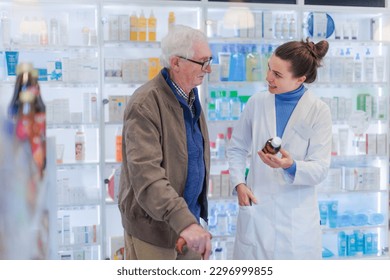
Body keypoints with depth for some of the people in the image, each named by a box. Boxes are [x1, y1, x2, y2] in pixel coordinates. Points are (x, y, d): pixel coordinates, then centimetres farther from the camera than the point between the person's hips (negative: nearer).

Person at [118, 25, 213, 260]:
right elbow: (145, 173, -30)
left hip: (188, 217, 8)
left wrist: (194, 217, 14)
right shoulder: (146, 104, -21)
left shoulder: (191, 97, 7)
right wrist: (184, 221, -40)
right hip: (153, 226, -7)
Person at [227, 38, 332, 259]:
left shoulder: (319, 111, -6)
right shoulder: (257, 103, 1)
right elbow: (237, 148, 11)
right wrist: (239, 182, -4)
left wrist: (291, 166, -28)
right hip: (256, 207, 2)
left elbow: (320, 169, -8)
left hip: (297, 214, -2)